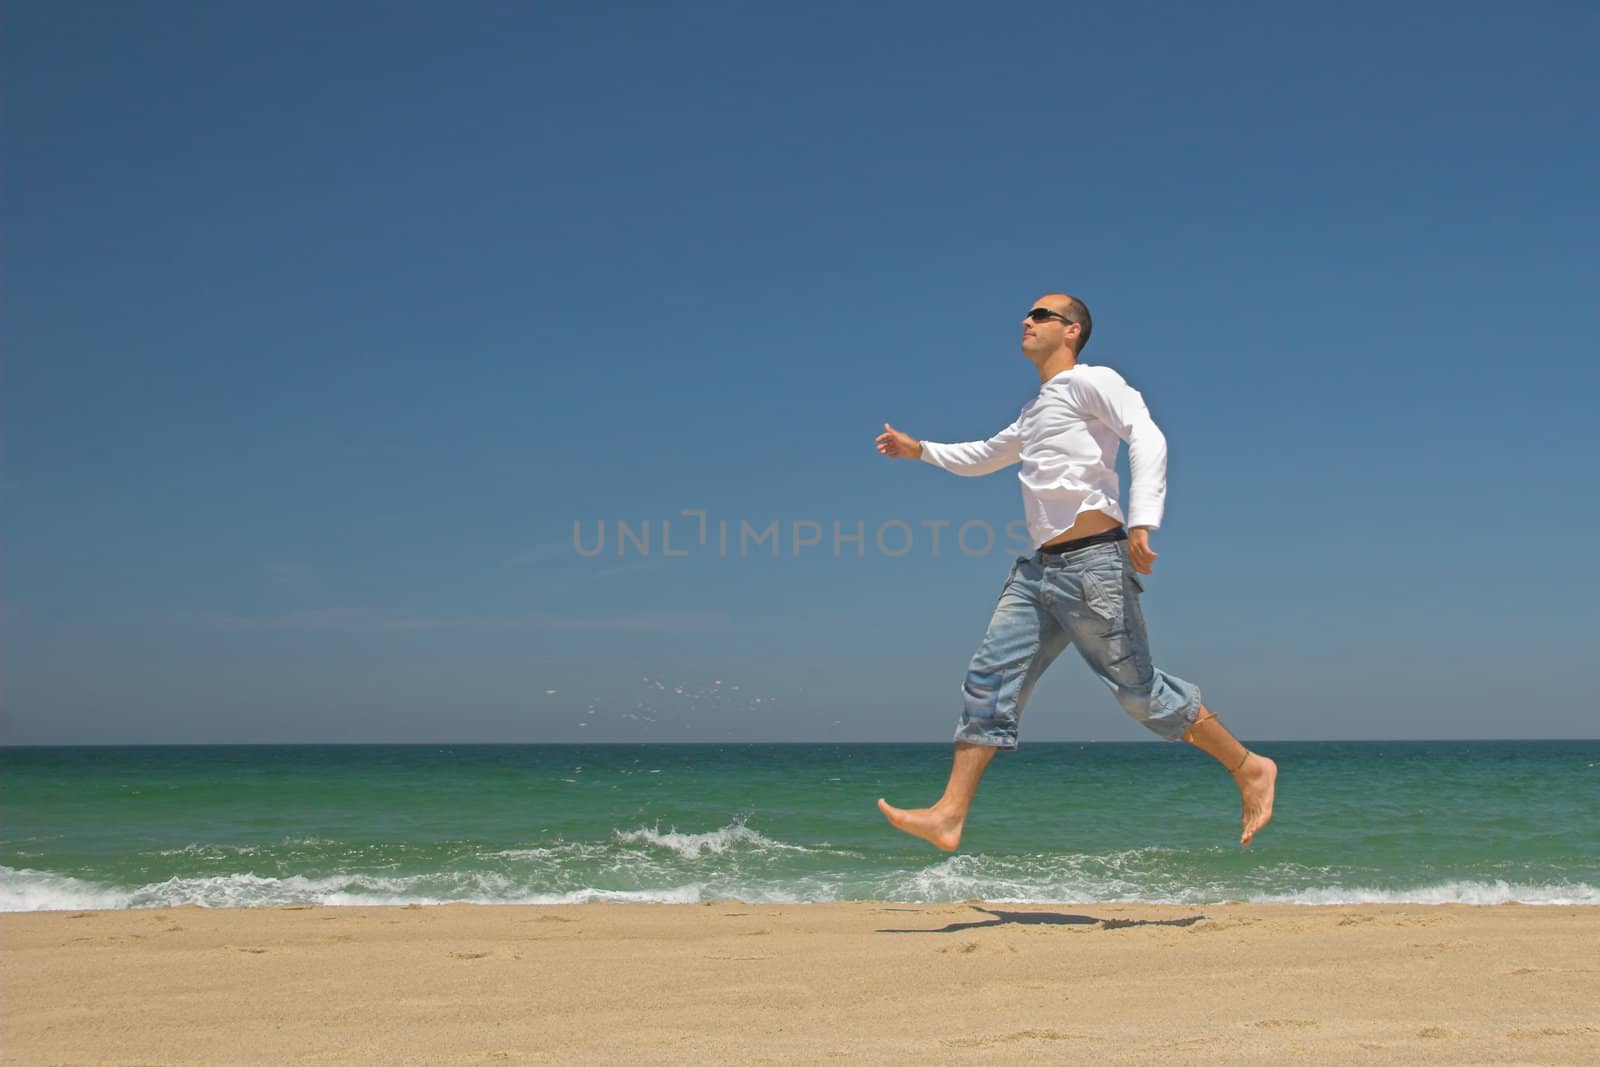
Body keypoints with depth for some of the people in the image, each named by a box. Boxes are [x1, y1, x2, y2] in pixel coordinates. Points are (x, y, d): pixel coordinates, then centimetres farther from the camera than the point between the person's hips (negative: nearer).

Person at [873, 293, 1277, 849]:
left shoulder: (1089, 381, -1)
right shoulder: (1035, 411, 26)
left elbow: (1147, 437, -17)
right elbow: (983, 457, 43)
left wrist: (1141, 521, -30)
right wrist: (920, 450, 31)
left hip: (1092, 561, -8)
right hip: (1039, 569, 8)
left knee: (1138, 687, -5)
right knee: (989, 679, -2)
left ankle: (1249, 769, 11)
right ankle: (949, 816, -4)